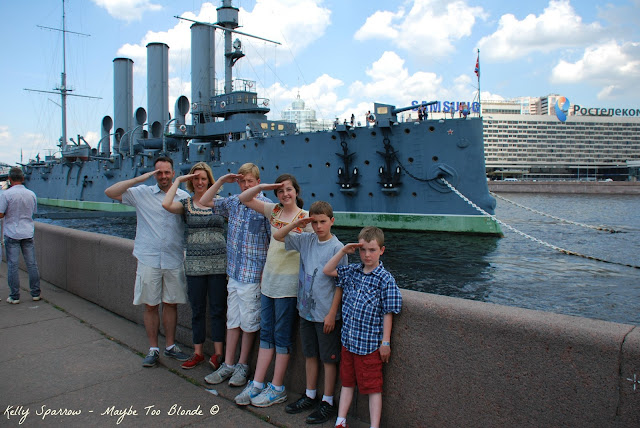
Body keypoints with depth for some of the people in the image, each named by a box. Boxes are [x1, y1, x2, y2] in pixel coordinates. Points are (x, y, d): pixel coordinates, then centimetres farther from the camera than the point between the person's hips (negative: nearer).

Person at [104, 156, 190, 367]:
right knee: (150, 305, 6)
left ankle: (170, 346, 24)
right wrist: (139, 179, -11)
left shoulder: (184, 197, 6)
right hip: (148, 260, -1)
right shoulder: (142, 193, 3)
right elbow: (110, 192, -5)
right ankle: (153, 349, 19)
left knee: (171, 304, 9)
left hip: (174, 261, 1)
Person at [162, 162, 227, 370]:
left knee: (218, 308, 4)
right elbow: (166, 204, -13)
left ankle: (218, 353, 15)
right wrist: (178, 181, -6)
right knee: (197, 310, 10)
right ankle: (198, 352, 23)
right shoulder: (186, 204, 6)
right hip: (194, 264, 1)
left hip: (218, 263, -1)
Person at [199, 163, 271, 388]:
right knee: (232, 321, 14)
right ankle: (228, 365, 24)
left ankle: (243, 366, 21)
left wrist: (266, 272, -15)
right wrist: (221, 181, 5)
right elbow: (204, 202, 17)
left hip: (253, 276, -6)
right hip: (234, 272, 6)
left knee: (248, 323, 6)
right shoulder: (233, 202, 8)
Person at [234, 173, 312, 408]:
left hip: (288, 283, -6)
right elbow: (244, 199, 12)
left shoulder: (305, 217, -8)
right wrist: (261, 187, -4)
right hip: (268, 279, 6)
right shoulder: (274, 211, 8)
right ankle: (257, 384, 20)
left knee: (282, 335, 3)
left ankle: (277, 388, 15)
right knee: (266, 333, 12)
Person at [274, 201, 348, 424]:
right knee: (310, 355, 19)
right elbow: (277, 236, 9)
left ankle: (328, 402, 21)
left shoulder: (337, 247, -13)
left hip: (326, 314, -6)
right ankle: (310, 396, 34)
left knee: (329, 359, 8)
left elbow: (340, 284, -12)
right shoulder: (306, 240, 2)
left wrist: (332, 314, -14)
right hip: (306, 310, 6)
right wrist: (297, 223, -6)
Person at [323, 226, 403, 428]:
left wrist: (385, 342, -10)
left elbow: (388, 313, -10)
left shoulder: (385, 279, -11)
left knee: (373, 387, 6)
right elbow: (327, 270, 11)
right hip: (348, 340, 6)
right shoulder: (352, 271, 4)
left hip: (369, 344, -6)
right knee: (347, 381, 18)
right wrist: (343, 251, 0)